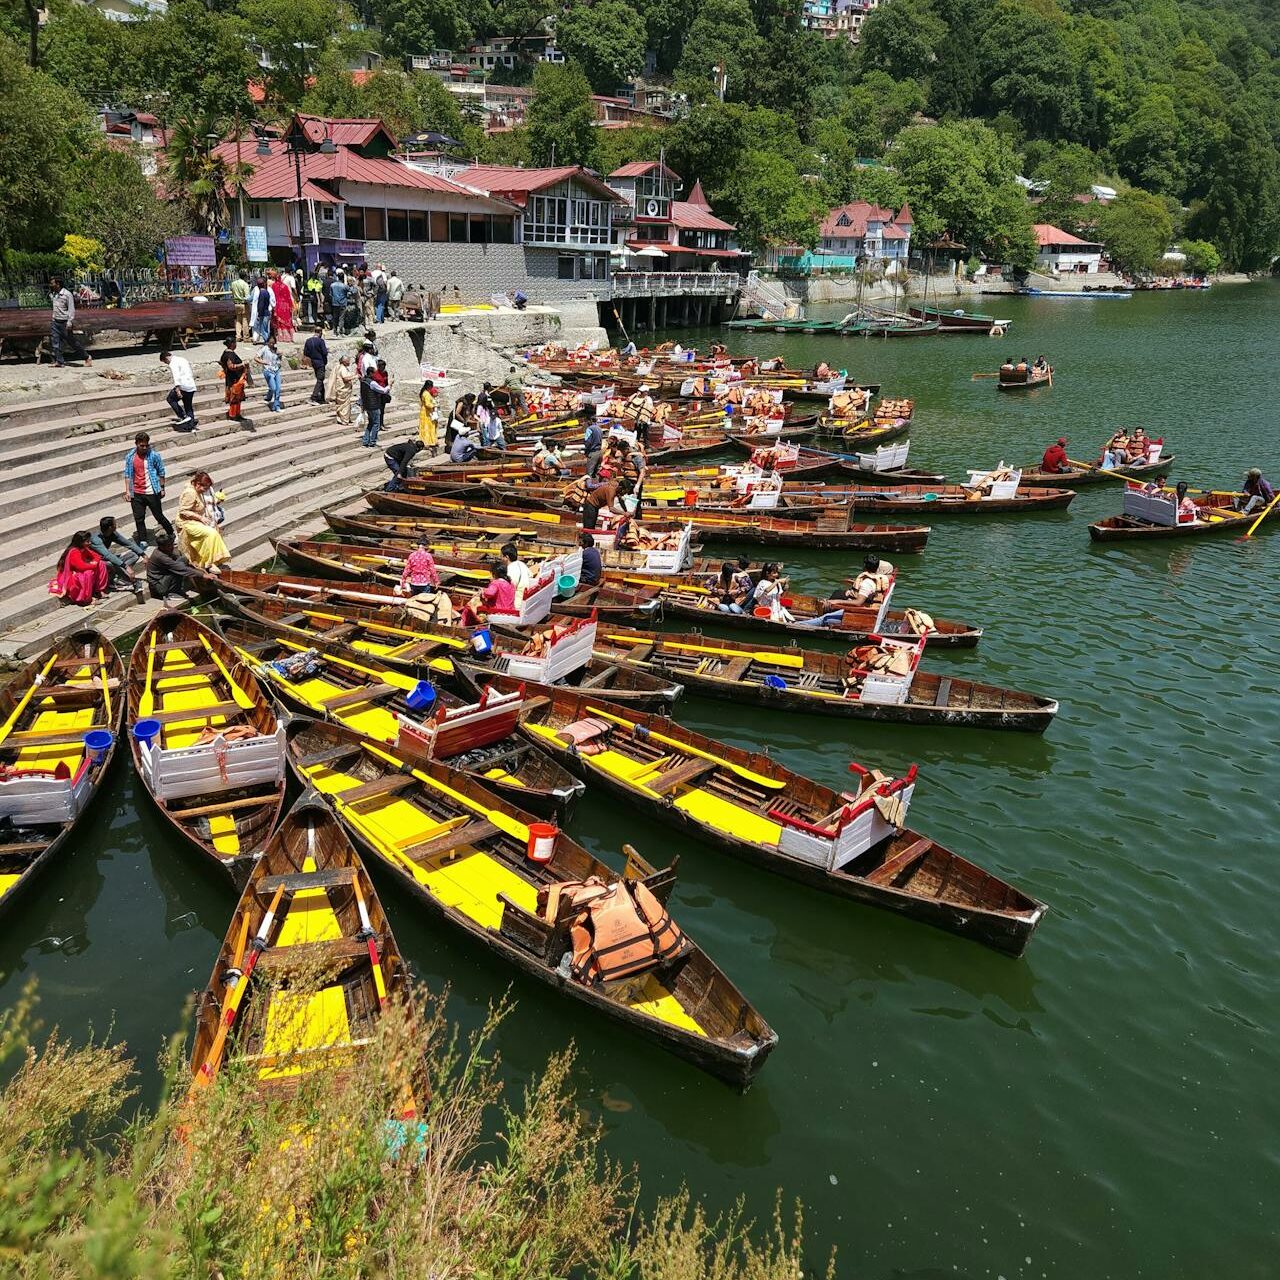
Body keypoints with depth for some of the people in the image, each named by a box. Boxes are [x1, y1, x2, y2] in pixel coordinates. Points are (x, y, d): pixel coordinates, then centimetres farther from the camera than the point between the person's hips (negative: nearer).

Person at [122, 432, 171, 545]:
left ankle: (171, 534, 26)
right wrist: (127, 491, 1)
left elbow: (161, 472, 1)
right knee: (139, 519, 7)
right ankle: (143, 542, 18)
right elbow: (128, 475, 6)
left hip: (152, 492, -3)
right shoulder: (130, 457, 1)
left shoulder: (154, 455, -7)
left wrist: (162, 488, 2)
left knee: (159, 516, 5)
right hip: (136, 494, 3)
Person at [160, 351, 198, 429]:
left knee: (170, 399, 10)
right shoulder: (182, 359, 20)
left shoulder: (173, 363, -8)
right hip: (192, 387, 8)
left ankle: (183, 417, -1)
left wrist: (177, 389, -29)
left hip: (183, 386, -8)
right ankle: (192, 426, 12)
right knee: (188, 406, 15)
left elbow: (176, 376, -21)